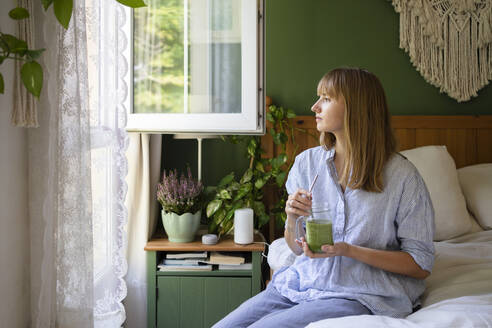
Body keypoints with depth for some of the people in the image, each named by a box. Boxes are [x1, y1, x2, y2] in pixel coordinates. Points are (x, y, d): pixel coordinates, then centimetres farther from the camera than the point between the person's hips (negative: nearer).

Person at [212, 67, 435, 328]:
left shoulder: (402, 176, -8)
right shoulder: (307, 162, 6)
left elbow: (422, 265, -7)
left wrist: (349, 250, -17)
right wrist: (293, 218, -9)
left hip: (360, 296, -5)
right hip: (301, 284, 5)